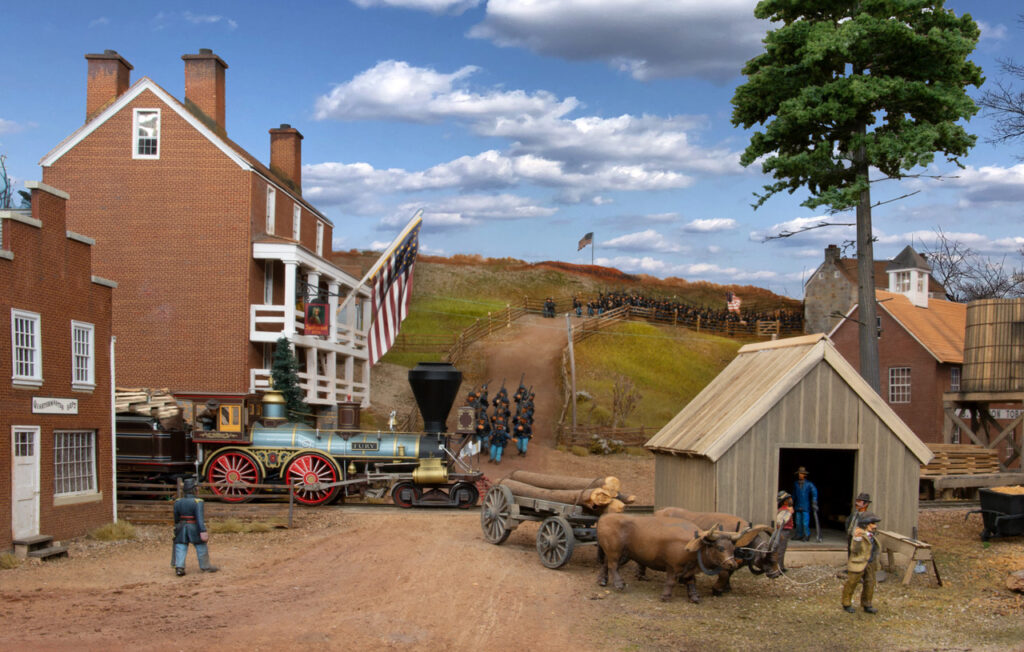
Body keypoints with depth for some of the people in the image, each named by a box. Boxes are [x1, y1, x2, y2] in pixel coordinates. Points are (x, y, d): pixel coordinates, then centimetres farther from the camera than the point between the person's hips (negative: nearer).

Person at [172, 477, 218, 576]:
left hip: (181, 528, 4)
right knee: (201, 548, 10)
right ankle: (205, 567, 20)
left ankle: (179, 567, -4)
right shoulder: (197, 502, -16)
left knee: (181, 547, 6)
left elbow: (176, 518, 10)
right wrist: (203, 531, -28)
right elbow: (200, 517, -24)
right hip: (194, 528, -4)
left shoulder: (178, 502, 1)